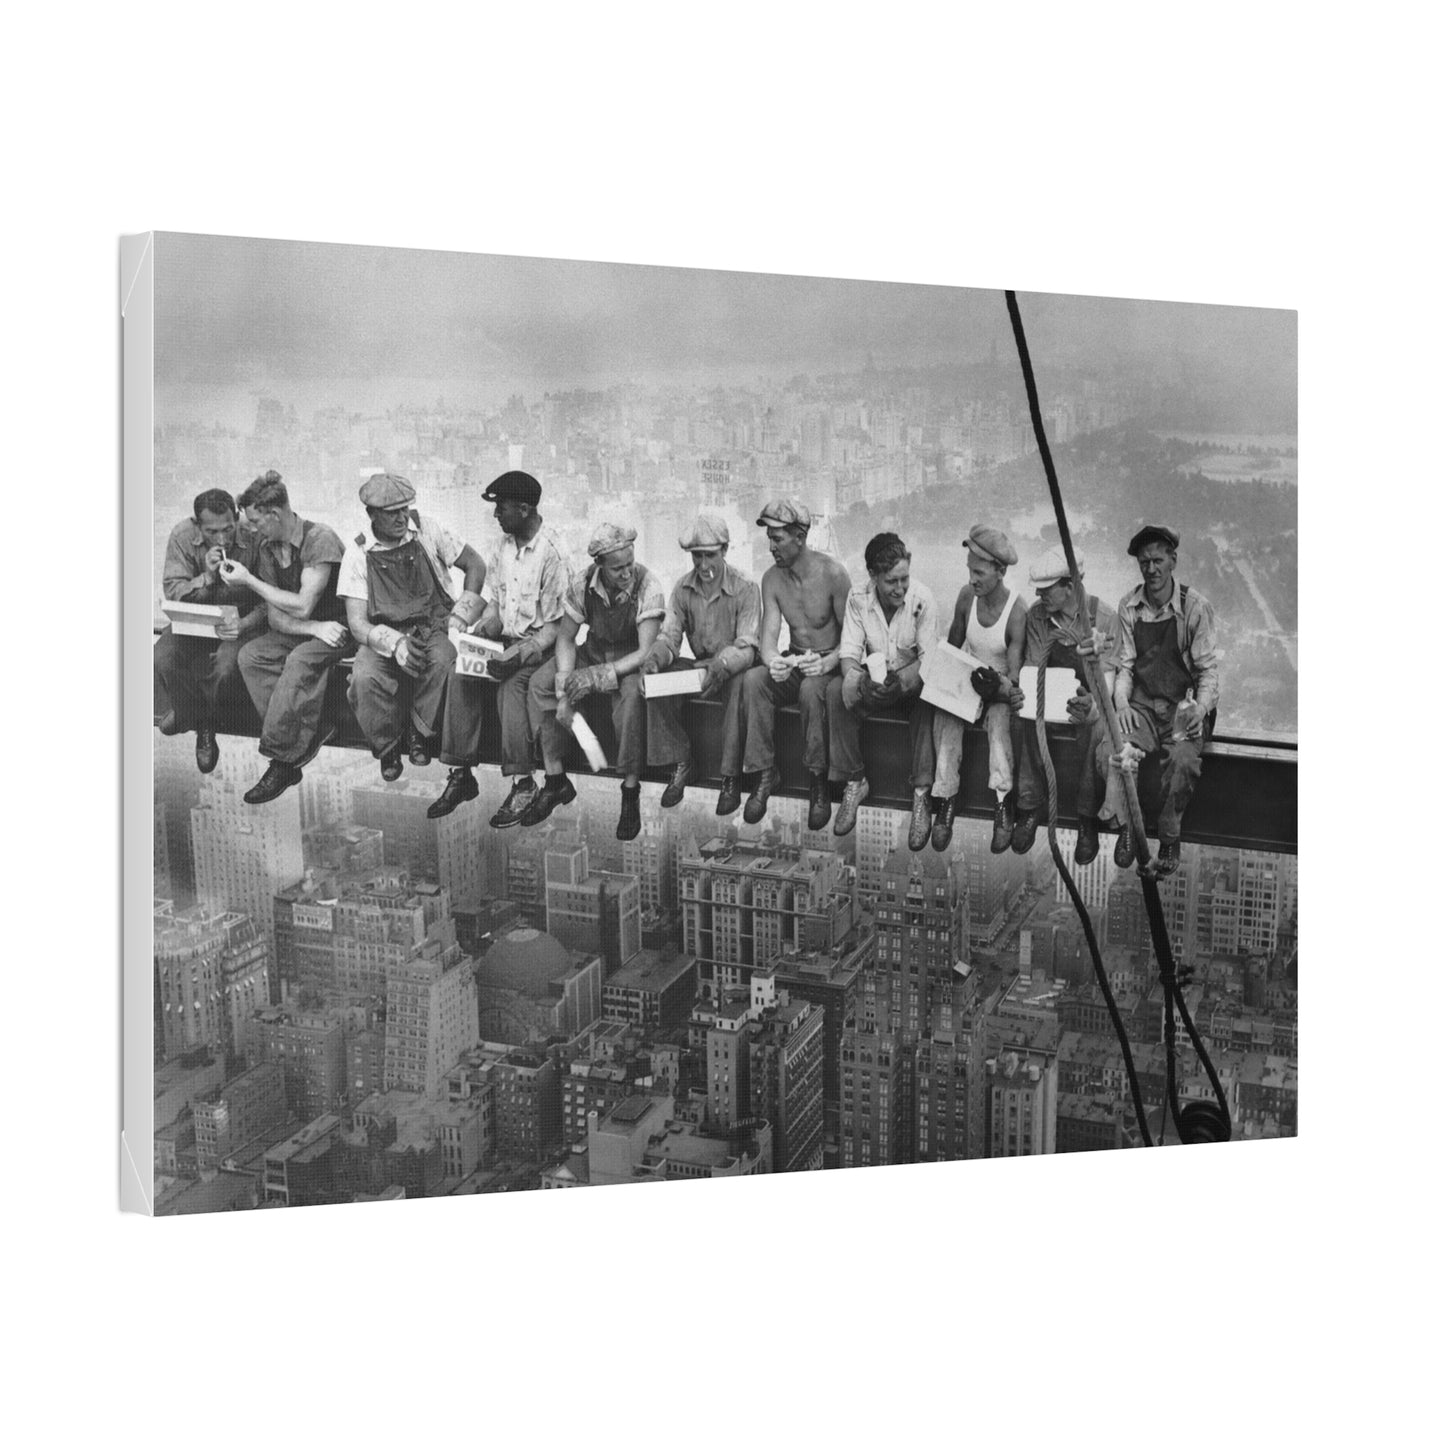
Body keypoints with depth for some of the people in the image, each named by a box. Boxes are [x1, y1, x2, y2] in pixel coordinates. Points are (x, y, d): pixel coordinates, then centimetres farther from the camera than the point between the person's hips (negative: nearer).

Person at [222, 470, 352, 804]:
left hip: (336, 629, -7)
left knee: (300, 660, -35)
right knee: (251, 655, -20)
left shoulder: (319, 538, -17)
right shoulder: (267, 549, 5)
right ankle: (306, 736, -25)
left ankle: (282, 758, -27)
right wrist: (315, 628, -19)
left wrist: (249, 581, -14)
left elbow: (302, 606, -22)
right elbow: (275, 617, 1)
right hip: (297, 633, 7)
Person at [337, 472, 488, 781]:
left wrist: (458, 618, -3)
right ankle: (388, 745, -4)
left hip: (433, 626, 1)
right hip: (384, 636, 0)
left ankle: (420, 733, -9)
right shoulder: (359, 553, -2)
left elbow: (475, 565, 8)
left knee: (444, 659, -35)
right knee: (365, 678, -32)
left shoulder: (425, 530, 0)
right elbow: (357, 623, -7)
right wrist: (395, 643, -26)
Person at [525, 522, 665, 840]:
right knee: (540, 684, -17)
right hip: (594, 650, 4)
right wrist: (564, 692, -19)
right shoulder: (583, 584, -13)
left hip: (632, 658, -4)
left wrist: (598, 675, -34)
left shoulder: (646, 586, -24)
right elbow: (566, 638, -6)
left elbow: (646, 651, -26)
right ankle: (556, 781, -7)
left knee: (632, 694, -38)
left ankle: (631, 792, -25)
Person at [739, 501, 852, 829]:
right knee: (752, 679, -26)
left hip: (828, 664, -4)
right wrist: (772, 661, -31)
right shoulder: (772, 578, 0)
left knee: (811, 688, -38)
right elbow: (769, 634, -7)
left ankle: (818, 781, -24)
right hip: (792, 663, 4)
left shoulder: (833, 573, -14)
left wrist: (827, 663, -32)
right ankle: (765, 773, -19)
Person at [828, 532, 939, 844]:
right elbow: (849, 651, -11)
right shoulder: (858, 598, -9)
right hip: (873, 678, 3)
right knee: (837, 690, -28)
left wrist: (902, 680, -38)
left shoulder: (923, 600, -17)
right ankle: (854, 781, -16)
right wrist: (859, 679, -34)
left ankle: (921, 793, -31)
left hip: (911, 681, -2)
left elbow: (930, 657, -19)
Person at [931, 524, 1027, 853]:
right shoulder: (966, 596, -4)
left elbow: (1014, 677, -18)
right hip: (968, 679, 4)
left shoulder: (1017, 611, -18)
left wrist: (999, 687, -38)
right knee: (945, 713, -28)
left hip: (1002, 688, -4)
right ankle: (946, 801, -27)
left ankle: (1003, 806, -37)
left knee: (999, 718, -36)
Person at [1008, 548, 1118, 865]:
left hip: (1089, 696, -2)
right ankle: (1030, 805, -19)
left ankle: (1088, 818, -24)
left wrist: (1093, 705, -39)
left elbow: (1107, 672, -17)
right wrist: (1022, 694, -28)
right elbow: (1032, 666, -3)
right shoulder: (1037, 616, -3)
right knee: (1030, 720, -33)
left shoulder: (1103, 618, -13)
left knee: (1094, 727, -37)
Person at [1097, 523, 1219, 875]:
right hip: (1141, 704, 2)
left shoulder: (1195, 606, -4)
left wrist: (1200, 708, -20)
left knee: (1184, 759, -33)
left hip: (1184, 706, -2)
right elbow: (1125, 664, 7)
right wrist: (1121, 702, -11)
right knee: (1111, 749, -28)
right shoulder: (1129, 607, 5)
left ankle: (1170, 838, -12)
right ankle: (1126, 825, -9)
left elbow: (1208, 670, -3)